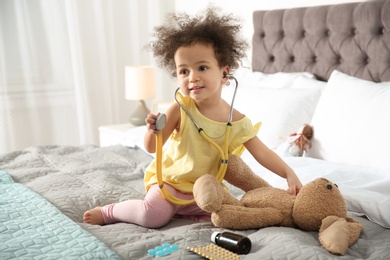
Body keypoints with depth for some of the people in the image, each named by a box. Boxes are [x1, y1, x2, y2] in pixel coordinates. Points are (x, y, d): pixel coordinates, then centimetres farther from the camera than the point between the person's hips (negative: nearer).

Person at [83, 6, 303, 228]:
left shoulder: (238, 122, -11)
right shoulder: (180, 109, -14)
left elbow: (263, 153, -5)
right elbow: (152, 148, -9)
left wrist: (289, 173, -18)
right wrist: (152, 130, -31)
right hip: (170, 179, -3)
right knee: (153, 217, -25)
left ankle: (172, 209, 2)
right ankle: (108, 211, 4)